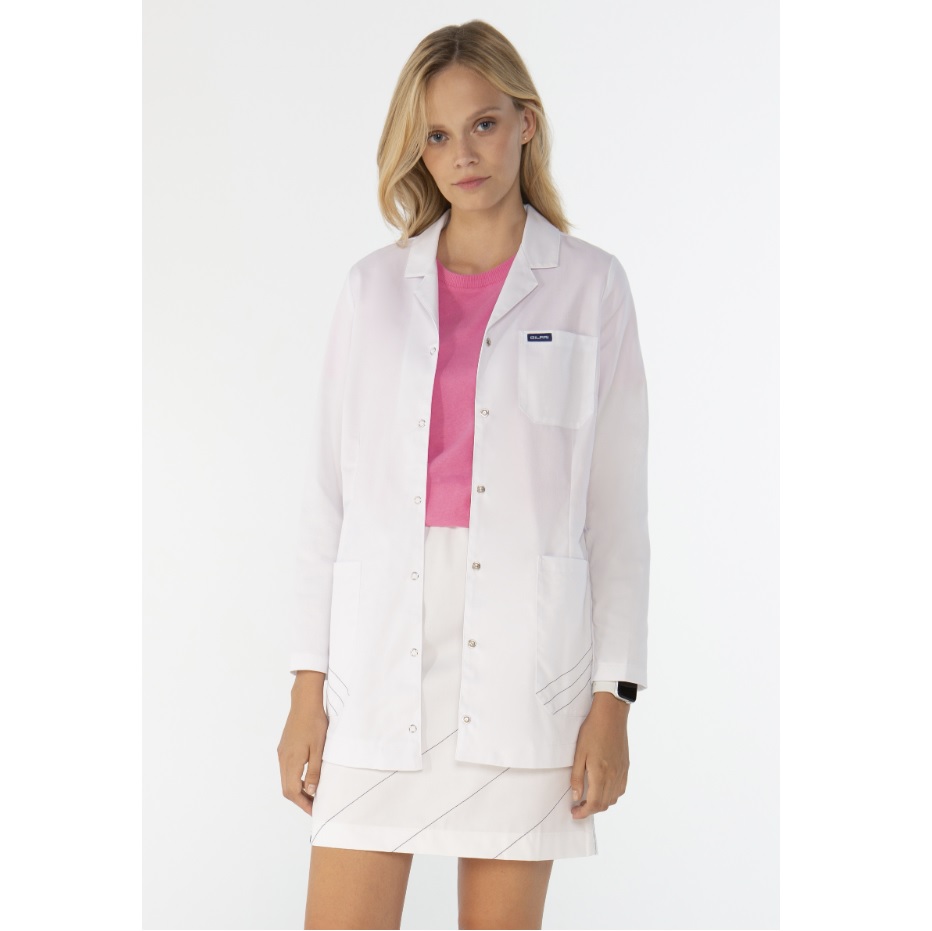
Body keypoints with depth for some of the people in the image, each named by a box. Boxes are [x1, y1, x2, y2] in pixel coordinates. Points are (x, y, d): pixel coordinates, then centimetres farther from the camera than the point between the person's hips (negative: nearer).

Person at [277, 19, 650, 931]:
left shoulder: (589, 286, 4)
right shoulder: (374, 287, 9)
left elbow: (618, 507, 2)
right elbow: (330, 492, 9)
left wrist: (613, 697, -4)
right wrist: (307, 686, 3)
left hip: (527, 655, -2)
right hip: (380, 656, 2)